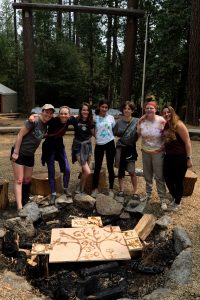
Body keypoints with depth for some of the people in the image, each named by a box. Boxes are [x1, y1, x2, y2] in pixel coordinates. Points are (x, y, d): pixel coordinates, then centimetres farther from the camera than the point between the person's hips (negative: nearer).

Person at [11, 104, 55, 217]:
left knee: (27, 179, 14)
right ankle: (20, 208, -6)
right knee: (19, 180, -6)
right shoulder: (34, 121, -20)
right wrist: (15, 152, -19)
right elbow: (20, 135, -19)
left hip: (30, 155, 7)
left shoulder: (46, 124, 2)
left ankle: (25, 201, 31)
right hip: (19, 153, -7)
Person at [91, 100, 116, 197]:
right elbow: (93, 131, 5)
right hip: (99, 145, 0)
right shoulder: (95, 118, 0)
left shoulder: (111, 118, 2)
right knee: (97, 167, 4)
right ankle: (95, 188, 19)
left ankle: (111, 189, 19)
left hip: (110, 144, 0)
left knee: (110, 167, 6)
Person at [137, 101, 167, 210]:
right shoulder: (141, 120, -4)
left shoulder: (161, 121, -15)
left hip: (158, 152, -4)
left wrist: (165, 148, -8)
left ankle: (163, 199, 9)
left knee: (159, 176, -1)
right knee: (147, 175, 17)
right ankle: (148, 194, 35)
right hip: (145, 152, 4)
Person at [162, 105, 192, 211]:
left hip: (180, 157, -6)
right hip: (168, 157, 7)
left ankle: (177, 203, 27)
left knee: (178, 181, 7)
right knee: (168, 179, 13)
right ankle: (174, 197, 38)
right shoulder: (165, 126, 5)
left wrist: (189, 158, -17)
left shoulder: (178, 125, -15)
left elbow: (187, 142, -15)